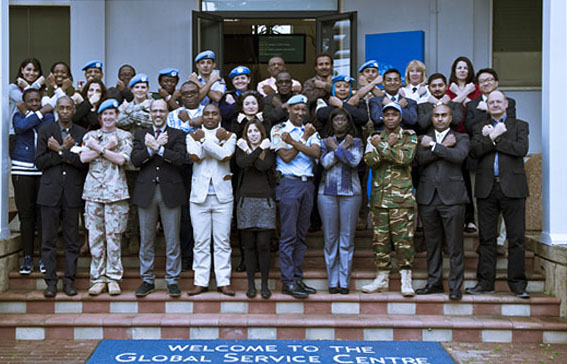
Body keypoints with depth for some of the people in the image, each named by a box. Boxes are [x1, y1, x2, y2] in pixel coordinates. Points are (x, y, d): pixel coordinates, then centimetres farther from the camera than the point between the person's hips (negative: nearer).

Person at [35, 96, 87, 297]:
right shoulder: (45, 132, 7)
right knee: (49, 240, 2)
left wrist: (60, 151, -13)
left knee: (72, 240, 4)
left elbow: (85, 163, -5)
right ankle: (51, 281, 9)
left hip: (73, 193, 0)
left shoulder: (82, 134, 6)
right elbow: (39, 162, -2)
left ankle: (69, 280, 12)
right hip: (50, 192, 0)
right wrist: (65, 151, -10)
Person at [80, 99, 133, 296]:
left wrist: (99, 148, -6)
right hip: (93, 191, 2)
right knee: (95, 236, 2)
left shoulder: (125, 136, 9)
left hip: (116, 191, -2)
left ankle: (113, 277, 6)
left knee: (113, 235, -2)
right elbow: (84, 157, -2)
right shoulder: (90, 135, 15)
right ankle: (98, 278, 10)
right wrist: (108, 146, -6)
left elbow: (122, 159, -8)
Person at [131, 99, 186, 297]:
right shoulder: (140, 135, 13)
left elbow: (180, 159, -10)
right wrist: (152, 147, -14)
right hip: (146, 192, 2)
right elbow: (135, 160, -2)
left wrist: (158, 147, -16)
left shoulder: (177, 135, 7)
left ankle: (172, 281, 10)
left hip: (170, 192, -2)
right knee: (146, 239, 6)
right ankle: (147, 280, 16)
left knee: (172, 239, 1)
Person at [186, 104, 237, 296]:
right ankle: (201, 282, 8)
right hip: (199, 194, 0)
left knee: (223, 241, 1)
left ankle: (223, 281, 7)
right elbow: (196, 156, -10)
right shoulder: (192, 136, 11)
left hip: (222, 194, 0)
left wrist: (204, 141, -11)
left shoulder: (229, 135, 9)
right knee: (200, 241, 2)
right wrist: (216, 141, -9)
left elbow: (225, 156, -11)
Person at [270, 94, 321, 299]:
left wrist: (293, 141, -13)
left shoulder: (311, 131, 15)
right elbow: (286, 157, -10)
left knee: (301, 235, 7)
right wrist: (304, 138, -7)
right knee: (289, 235, -7)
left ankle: (298, 278, 12)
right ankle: (288, 282, -5)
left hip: (308, 184, 5)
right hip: (289, 184, -5)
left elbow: (316, 153, -4)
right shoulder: (278, 130, 2)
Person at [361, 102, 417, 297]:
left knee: (404, 237, -6)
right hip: (379, 196, 3)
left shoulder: (409, 137, 5)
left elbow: (406, 157, -14)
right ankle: (382, 278, 17)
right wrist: (390, 146, -12)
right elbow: (370, 160, -4)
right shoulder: (374, 138, 13)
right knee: (380, 237, 7)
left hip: (402, 197, -3)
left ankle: (406, 280, 0)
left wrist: (382, 146, -14)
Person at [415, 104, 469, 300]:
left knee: (455, 246, -4)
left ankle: (455, 286, 3)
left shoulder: (461, 138, 9)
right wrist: (444, 146, -7)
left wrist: (433, 145, -8)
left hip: (452, 197, -3)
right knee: (432, 245, 8)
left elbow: (459, 155, -13)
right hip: (428, 198, 3)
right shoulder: (424, 138, 15)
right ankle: (434, 282, 18)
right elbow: (420, 158, -4)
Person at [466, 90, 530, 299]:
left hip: (512, 187, -2)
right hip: (487, 188, 2)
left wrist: (493, 139, -6)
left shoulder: (520, 126, 12)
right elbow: (474, 151, -1)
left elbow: (521, 149, -7)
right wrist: (493, 136, -12)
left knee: (517, 238, -2)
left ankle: (517, 283, 5)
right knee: (486, 238, 4)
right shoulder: (480, 128, 17)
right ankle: (485, 282, 10)